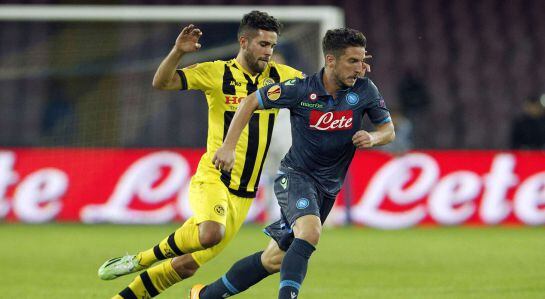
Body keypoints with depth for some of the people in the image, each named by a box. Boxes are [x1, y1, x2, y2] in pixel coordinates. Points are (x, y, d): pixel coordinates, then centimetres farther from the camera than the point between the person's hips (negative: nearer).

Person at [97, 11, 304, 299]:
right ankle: (142, 259, -11)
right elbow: (161, 82, -14)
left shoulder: (280, 76, 5)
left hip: (244, 195, 5)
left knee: (186, 265, 4)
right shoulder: (217, 73, -7)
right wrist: (178, 51, -30)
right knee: (210, 234, -35)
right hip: (212, 179, -5)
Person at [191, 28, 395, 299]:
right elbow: (251, 102, -1)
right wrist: (228, 146, -6)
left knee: (274, 260, 9)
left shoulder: (364, 90, -9)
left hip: (328, 187, 4)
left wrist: (373, 137, -20)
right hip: (295, 175, -4)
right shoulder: (300, 90, -15)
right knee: (310, 232, -35)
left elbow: (388, 130, 3)